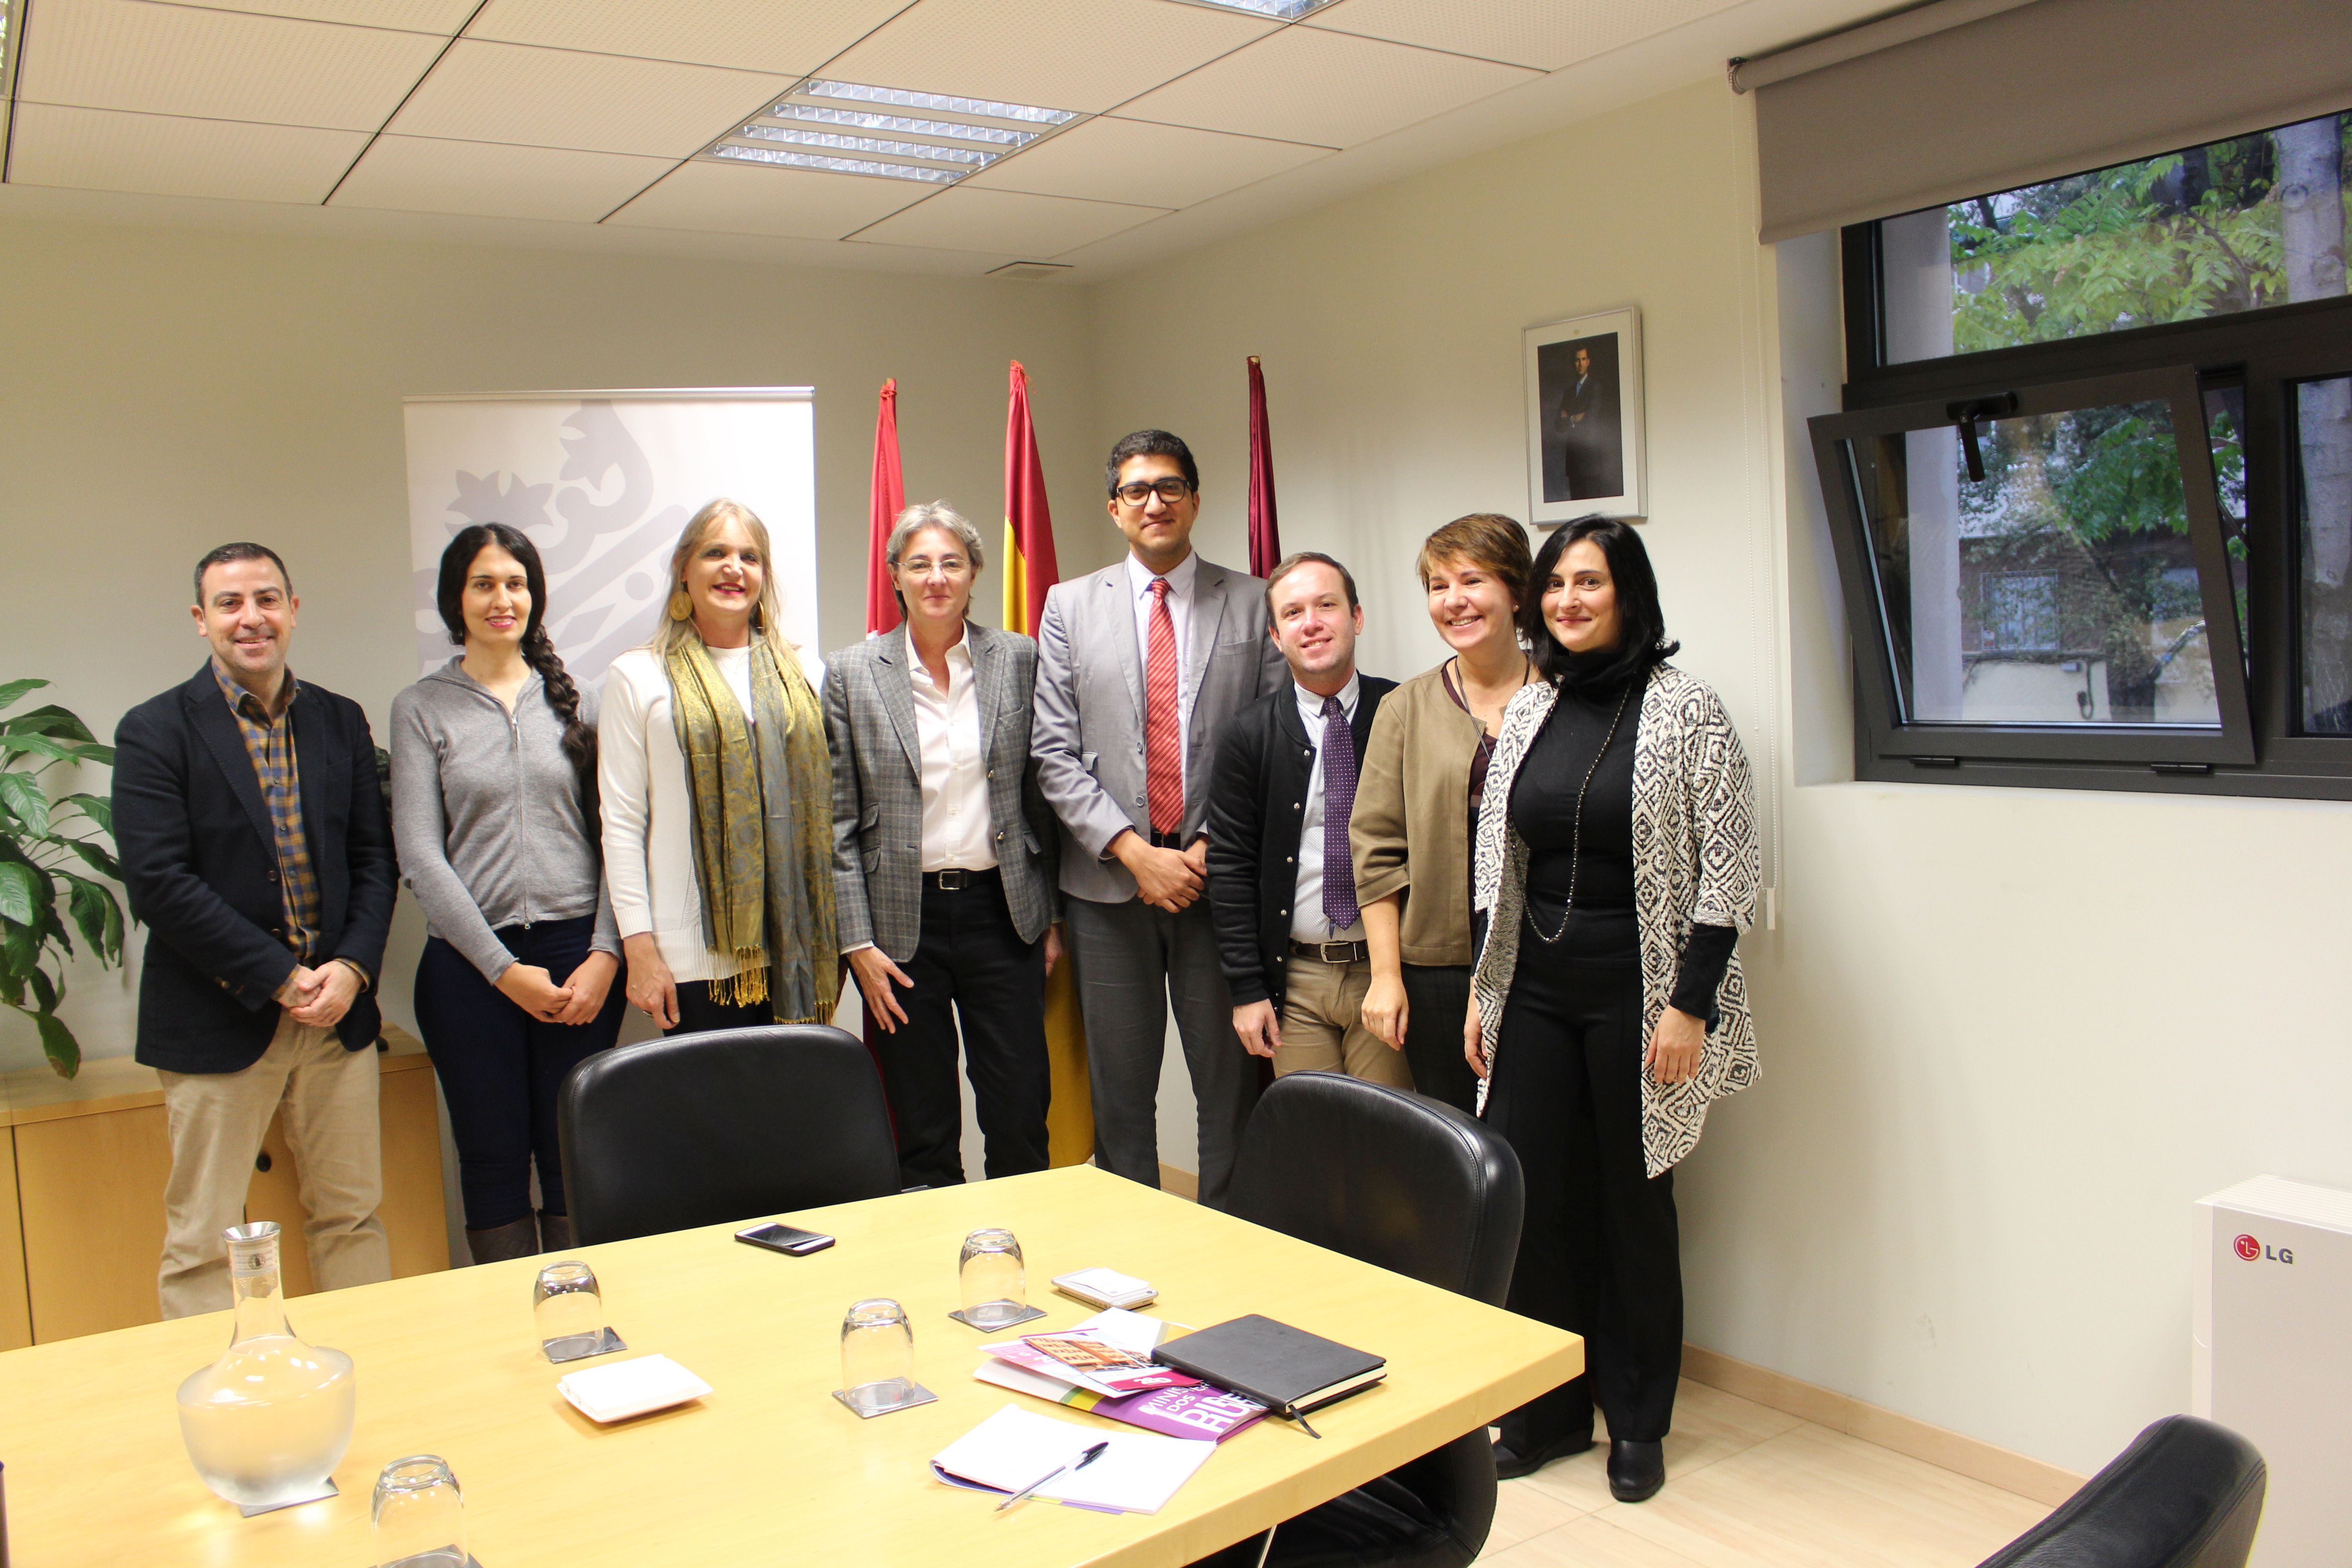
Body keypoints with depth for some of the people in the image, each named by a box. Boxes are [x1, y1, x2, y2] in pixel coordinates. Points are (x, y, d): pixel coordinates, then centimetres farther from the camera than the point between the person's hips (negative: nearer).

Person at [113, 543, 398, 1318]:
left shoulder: (342, 722, 9)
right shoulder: (153, 732, -4)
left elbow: (374, 858, 8)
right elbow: (159, 883, -12)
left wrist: (353, 968, -8)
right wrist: (281, 979, -14)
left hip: (337, 1010, 4)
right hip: (218, 1022, -4)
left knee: (353, 1216, 11)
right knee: (203, 1242, 4)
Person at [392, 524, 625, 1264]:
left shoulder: (571, 698, 9)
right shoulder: (421, 708, 5)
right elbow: (420, 855, -2)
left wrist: (605, 954, -7)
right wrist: (504, 968, -8)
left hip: (579, 956, 1)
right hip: (470, 964, -1)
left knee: (576, 1164, 5)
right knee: (494, 1164, 6)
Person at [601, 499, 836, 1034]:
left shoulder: (800, 675, 13)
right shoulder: (639, 676, 4)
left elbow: (823, 810, 13)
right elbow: (621, 823, 0)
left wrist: (835, 940, 9)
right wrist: (640, 950, -6)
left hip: (795, 948, 3)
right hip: (696, 952, -2)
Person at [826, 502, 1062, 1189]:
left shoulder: (1020, 660, 3)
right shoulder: (851, 673, 0)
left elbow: (1044, 795, 7)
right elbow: (839, 821, 1)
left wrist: (1052, 916, 5)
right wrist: (857, 943, -4)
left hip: (1002, 911, 1)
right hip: (902, 920, 0)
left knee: (1021, 1118, 5)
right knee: (923, 1133, 8)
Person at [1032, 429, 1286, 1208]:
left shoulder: (1252, 603, 5)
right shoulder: (1070, 605, 7)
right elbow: (1054, 753, 0)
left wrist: (1217, 846, -10)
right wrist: (1134, 851, -10)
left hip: (1220, 875, 0)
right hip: (1109, 880, 1)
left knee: (1233, 1085, 6)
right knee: (1119, 1091, 10)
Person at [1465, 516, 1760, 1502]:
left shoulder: (1684, 710, -8)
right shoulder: (1529, 711, 8)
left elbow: (1725, 871, -10)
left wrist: (1690, 1004, -14)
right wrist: (1483, 991, 10)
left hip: (1636, 995, -4)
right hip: (1535, 993, 5)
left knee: (1633, 1204, 7)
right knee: (1533, 1199, 8)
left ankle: (1636, 1422, 26)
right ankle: (1549, 1408, 26)